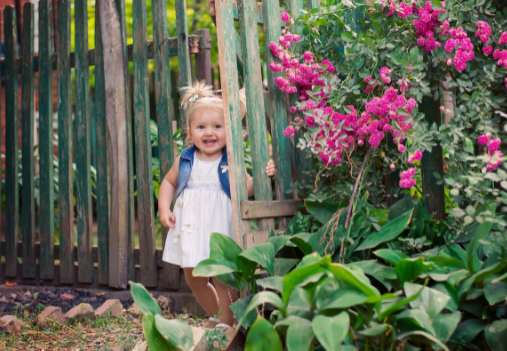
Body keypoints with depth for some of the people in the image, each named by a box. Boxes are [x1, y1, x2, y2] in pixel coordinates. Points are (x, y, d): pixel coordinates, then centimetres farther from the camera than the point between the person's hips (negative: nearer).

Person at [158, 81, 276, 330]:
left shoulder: (230, 163, -6)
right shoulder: (185, 161, 3)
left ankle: (226, 322, 15)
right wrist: (164, 209, 4)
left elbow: (246, 188, -5)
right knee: (193, 280, 14)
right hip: (189, 228, 4)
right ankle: (215, 316, 36)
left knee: (222, 277, -3)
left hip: (219, 227, -4)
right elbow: (169, 182, 16)